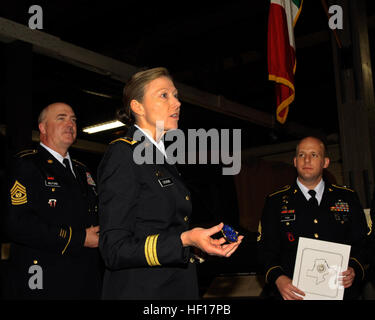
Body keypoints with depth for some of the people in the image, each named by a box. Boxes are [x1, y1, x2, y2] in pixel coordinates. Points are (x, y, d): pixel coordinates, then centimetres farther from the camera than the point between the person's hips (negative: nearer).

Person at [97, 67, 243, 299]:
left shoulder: (162, 158, 14)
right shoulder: (123, 153, -13)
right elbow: (115, 250, -19)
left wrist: (205, 239, 9)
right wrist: (183, 240, -26)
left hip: (178, 288, 8)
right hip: (141, 291, -8)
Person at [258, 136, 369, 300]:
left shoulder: (348, 197, 3)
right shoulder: (275, 201, -2)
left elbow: (361, 242, 4)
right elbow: (266, 248, -6)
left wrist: (354, 269, -15)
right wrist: (278, 278, -23)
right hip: (294, 292, -1)